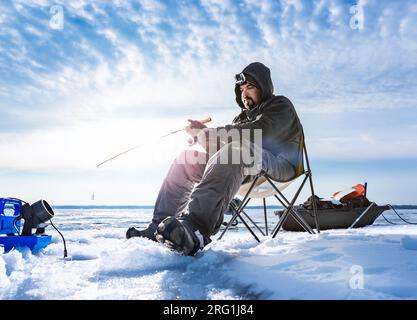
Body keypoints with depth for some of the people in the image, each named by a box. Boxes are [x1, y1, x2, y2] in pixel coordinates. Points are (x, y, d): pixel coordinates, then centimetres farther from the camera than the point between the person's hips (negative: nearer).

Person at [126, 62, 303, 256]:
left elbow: (258, 132, -14)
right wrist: (199, 136, -4)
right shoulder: (244, 116, 33)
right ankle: (160, 228, -17)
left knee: (236, 149, -39)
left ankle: (196, 230, -58)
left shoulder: (281, 106, 8)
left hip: (276, 164, -8)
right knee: (186, 161, -4)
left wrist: (207, 133, -16)